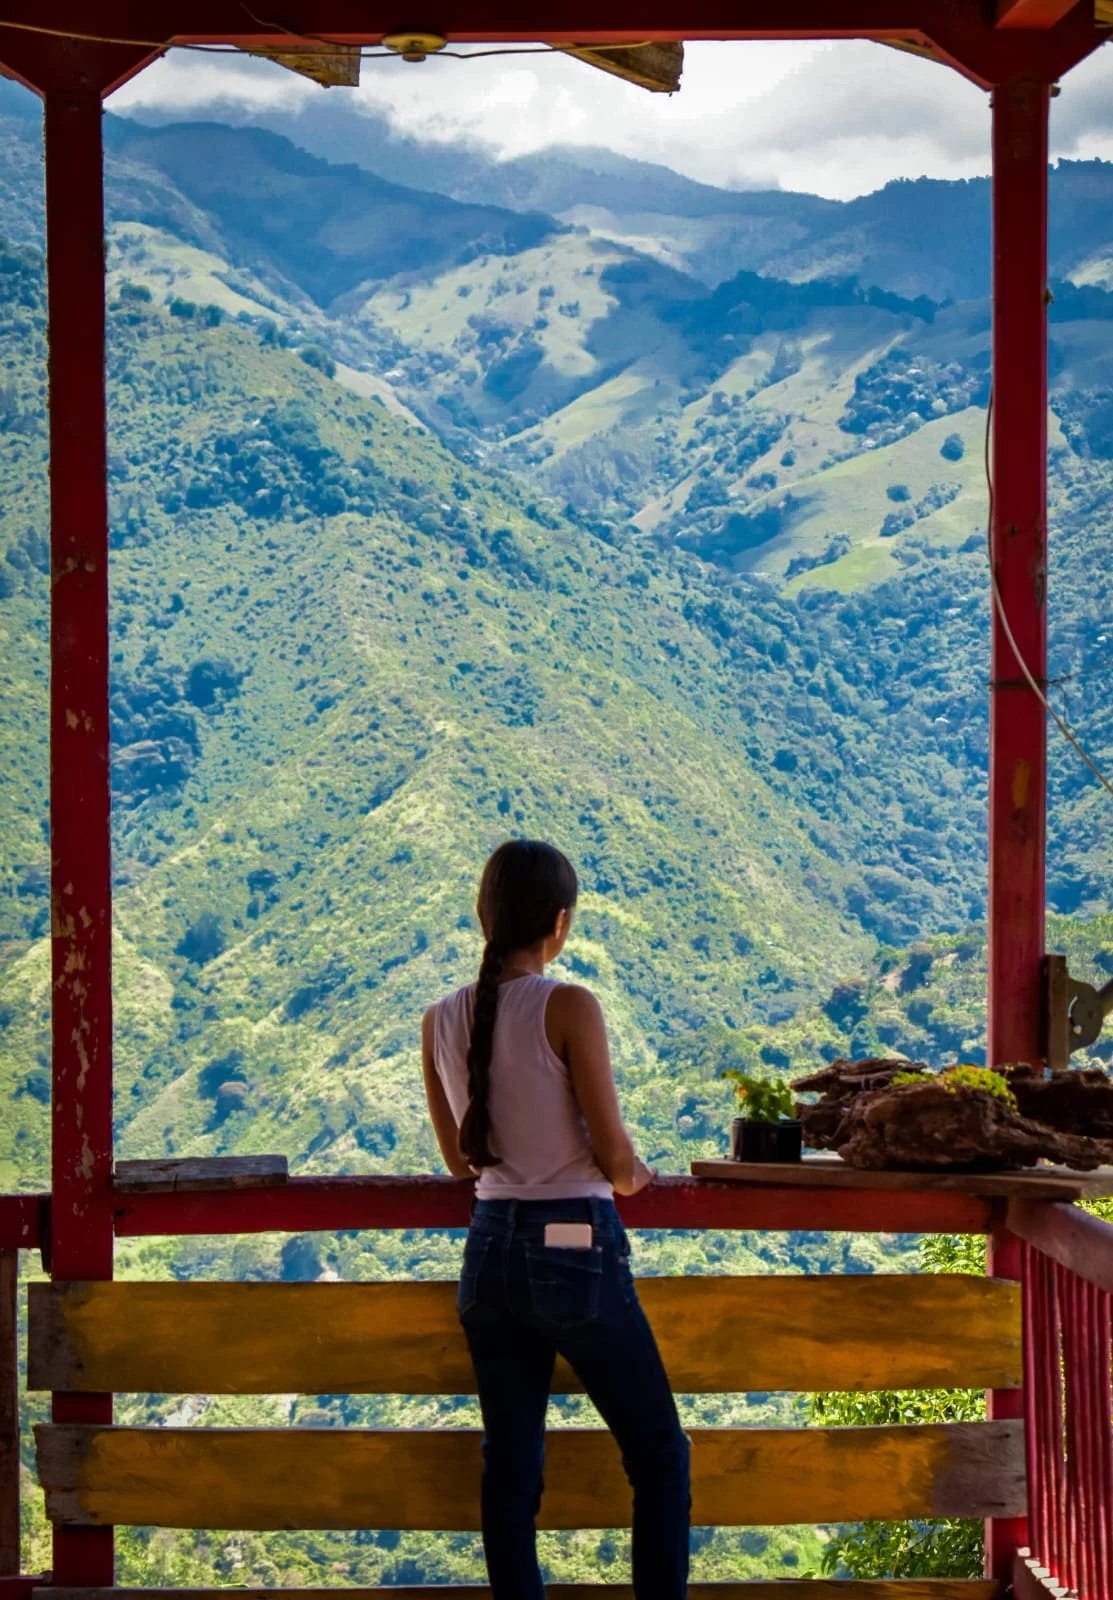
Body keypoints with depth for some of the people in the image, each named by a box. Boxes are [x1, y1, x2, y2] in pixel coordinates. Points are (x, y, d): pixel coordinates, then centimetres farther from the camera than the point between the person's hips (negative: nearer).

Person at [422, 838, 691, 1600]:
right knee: (660, 1452, 9)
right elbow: (613, 1153, -14)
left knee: (511, 1469, 10)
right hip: (576, 1252, -5)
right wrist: (632, 1176, 8)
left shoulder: (443, 1020, 3)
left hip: (491, 1251, 5)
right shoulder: (569, 1007, -15)